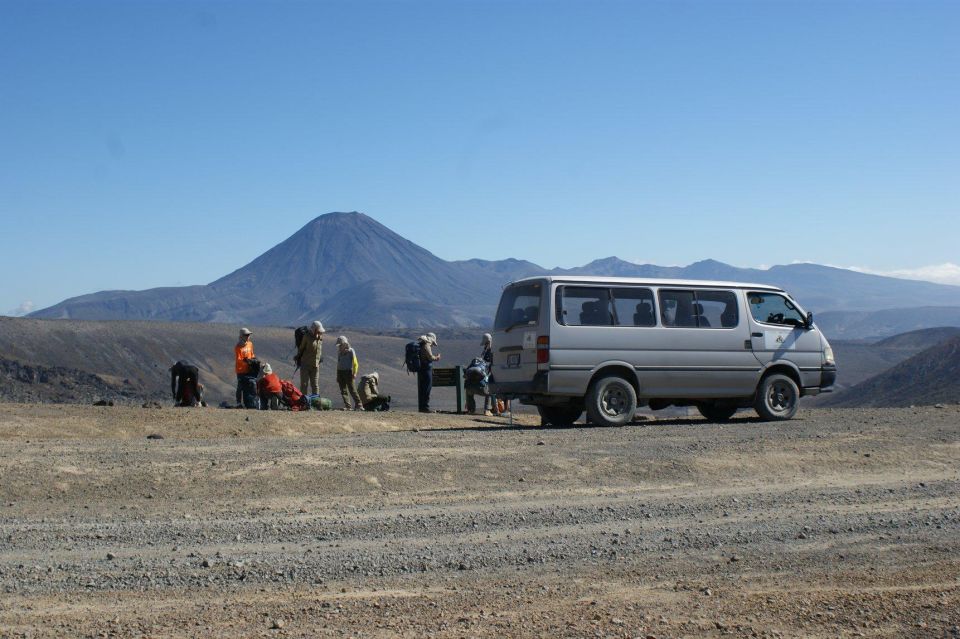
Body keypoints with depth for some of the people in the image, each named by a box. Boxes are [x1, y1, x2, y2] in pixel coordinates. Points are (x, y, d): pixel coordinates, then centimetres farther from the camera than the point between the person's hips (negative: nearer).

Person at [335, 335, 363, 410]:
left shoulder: (351, 351, -2)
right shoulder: (339, 352, 14)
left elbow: (355, 364, -3)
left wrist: (354, 373, -13)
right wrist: (337, 376, 18)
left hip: (348, 372, -6)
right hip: (340, 372, 6)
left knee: (352, 390, -8)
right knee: (343, 390, 0)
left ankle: (358, 405, -3)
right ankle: (347, 406, 0)